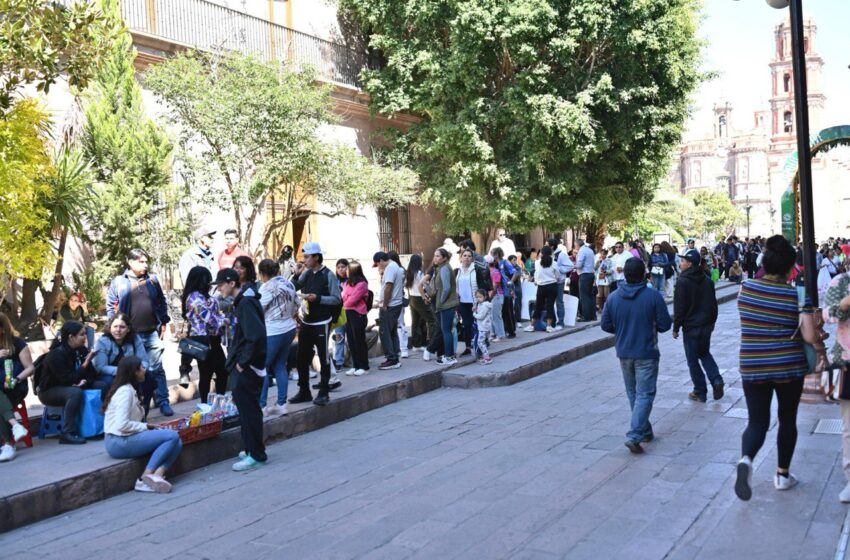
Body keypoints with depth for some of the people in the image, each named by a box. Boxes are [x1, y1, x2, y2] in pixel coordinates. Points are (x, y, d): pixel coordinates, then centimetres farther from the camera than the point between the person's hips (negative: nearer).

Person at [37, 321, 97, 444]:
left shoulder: (81, 350, -2)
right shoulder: (56, 354, -22)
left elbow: (91, 373, -1)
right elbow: (67, 380, -27)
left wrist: (85, 381, -24)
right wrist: (85, 363, -30)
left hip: (70, 387, 7)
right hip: (49, 391, -7)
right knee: (75, 392, -37)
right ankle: (67, 434, -33)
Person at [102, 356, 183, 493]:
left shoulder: (128, 389, 16)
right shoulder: (125, 391, -14)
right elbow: (122, 425, -24)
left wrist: (146, 427, 0)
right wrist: (145, 427, -11)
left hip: (125, 439, 9)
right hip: (120, 442, -9)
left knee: (177, 444, -4)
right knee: (172, 435, -18)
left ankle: (156, 475, -24)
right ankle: (146, 476, -17)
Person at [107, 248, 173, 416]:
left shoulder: (152, 280, 9)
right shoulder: (118, 282, 2)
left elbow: (162, 302, 14)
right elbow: (111, 306, 3)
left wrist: (163, 322, 9)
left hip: (152, 333, 2)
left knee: (156, 369, 4)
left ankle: (163, 402, 7)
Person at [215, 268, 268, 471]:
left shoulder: (246, 302, -19)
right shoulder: (241, 301, 12)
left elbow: (256, 336, -28)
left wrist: (243, 361, -21)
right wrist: (235, 358, 14)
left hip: (248, 369, -10)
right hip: (243, 365, 10)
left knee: (248, 409, -4)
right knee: (246, 407, 16)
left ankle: (256, 454, 4)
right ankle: (252, 449, 26)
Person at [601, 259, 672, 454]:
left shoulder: (613, 297, -4)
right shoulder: (653, 296, -14)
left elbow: (606, 325, 1)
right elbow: (665, 325, -9)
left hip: (624, 353, 4)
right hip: (646, 353, -4)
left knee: (633, 393, 18)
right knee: (645, 394, 0)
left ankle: (645, 431, 28)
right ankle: (634, 436, -11)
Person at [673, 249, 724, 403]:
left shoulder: (683, 282, -16)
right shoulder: (707, 281, 6)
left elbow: (679, 308, -15)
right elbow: (713, 304, 12)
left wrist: (676, 328, -7)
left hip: (690, 327, -6)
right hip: (706, 325, 6)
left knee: (693, 360, 5)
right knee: (705, 353, 23)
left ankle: (700, 392, 10)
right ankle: (716, 380, 3)